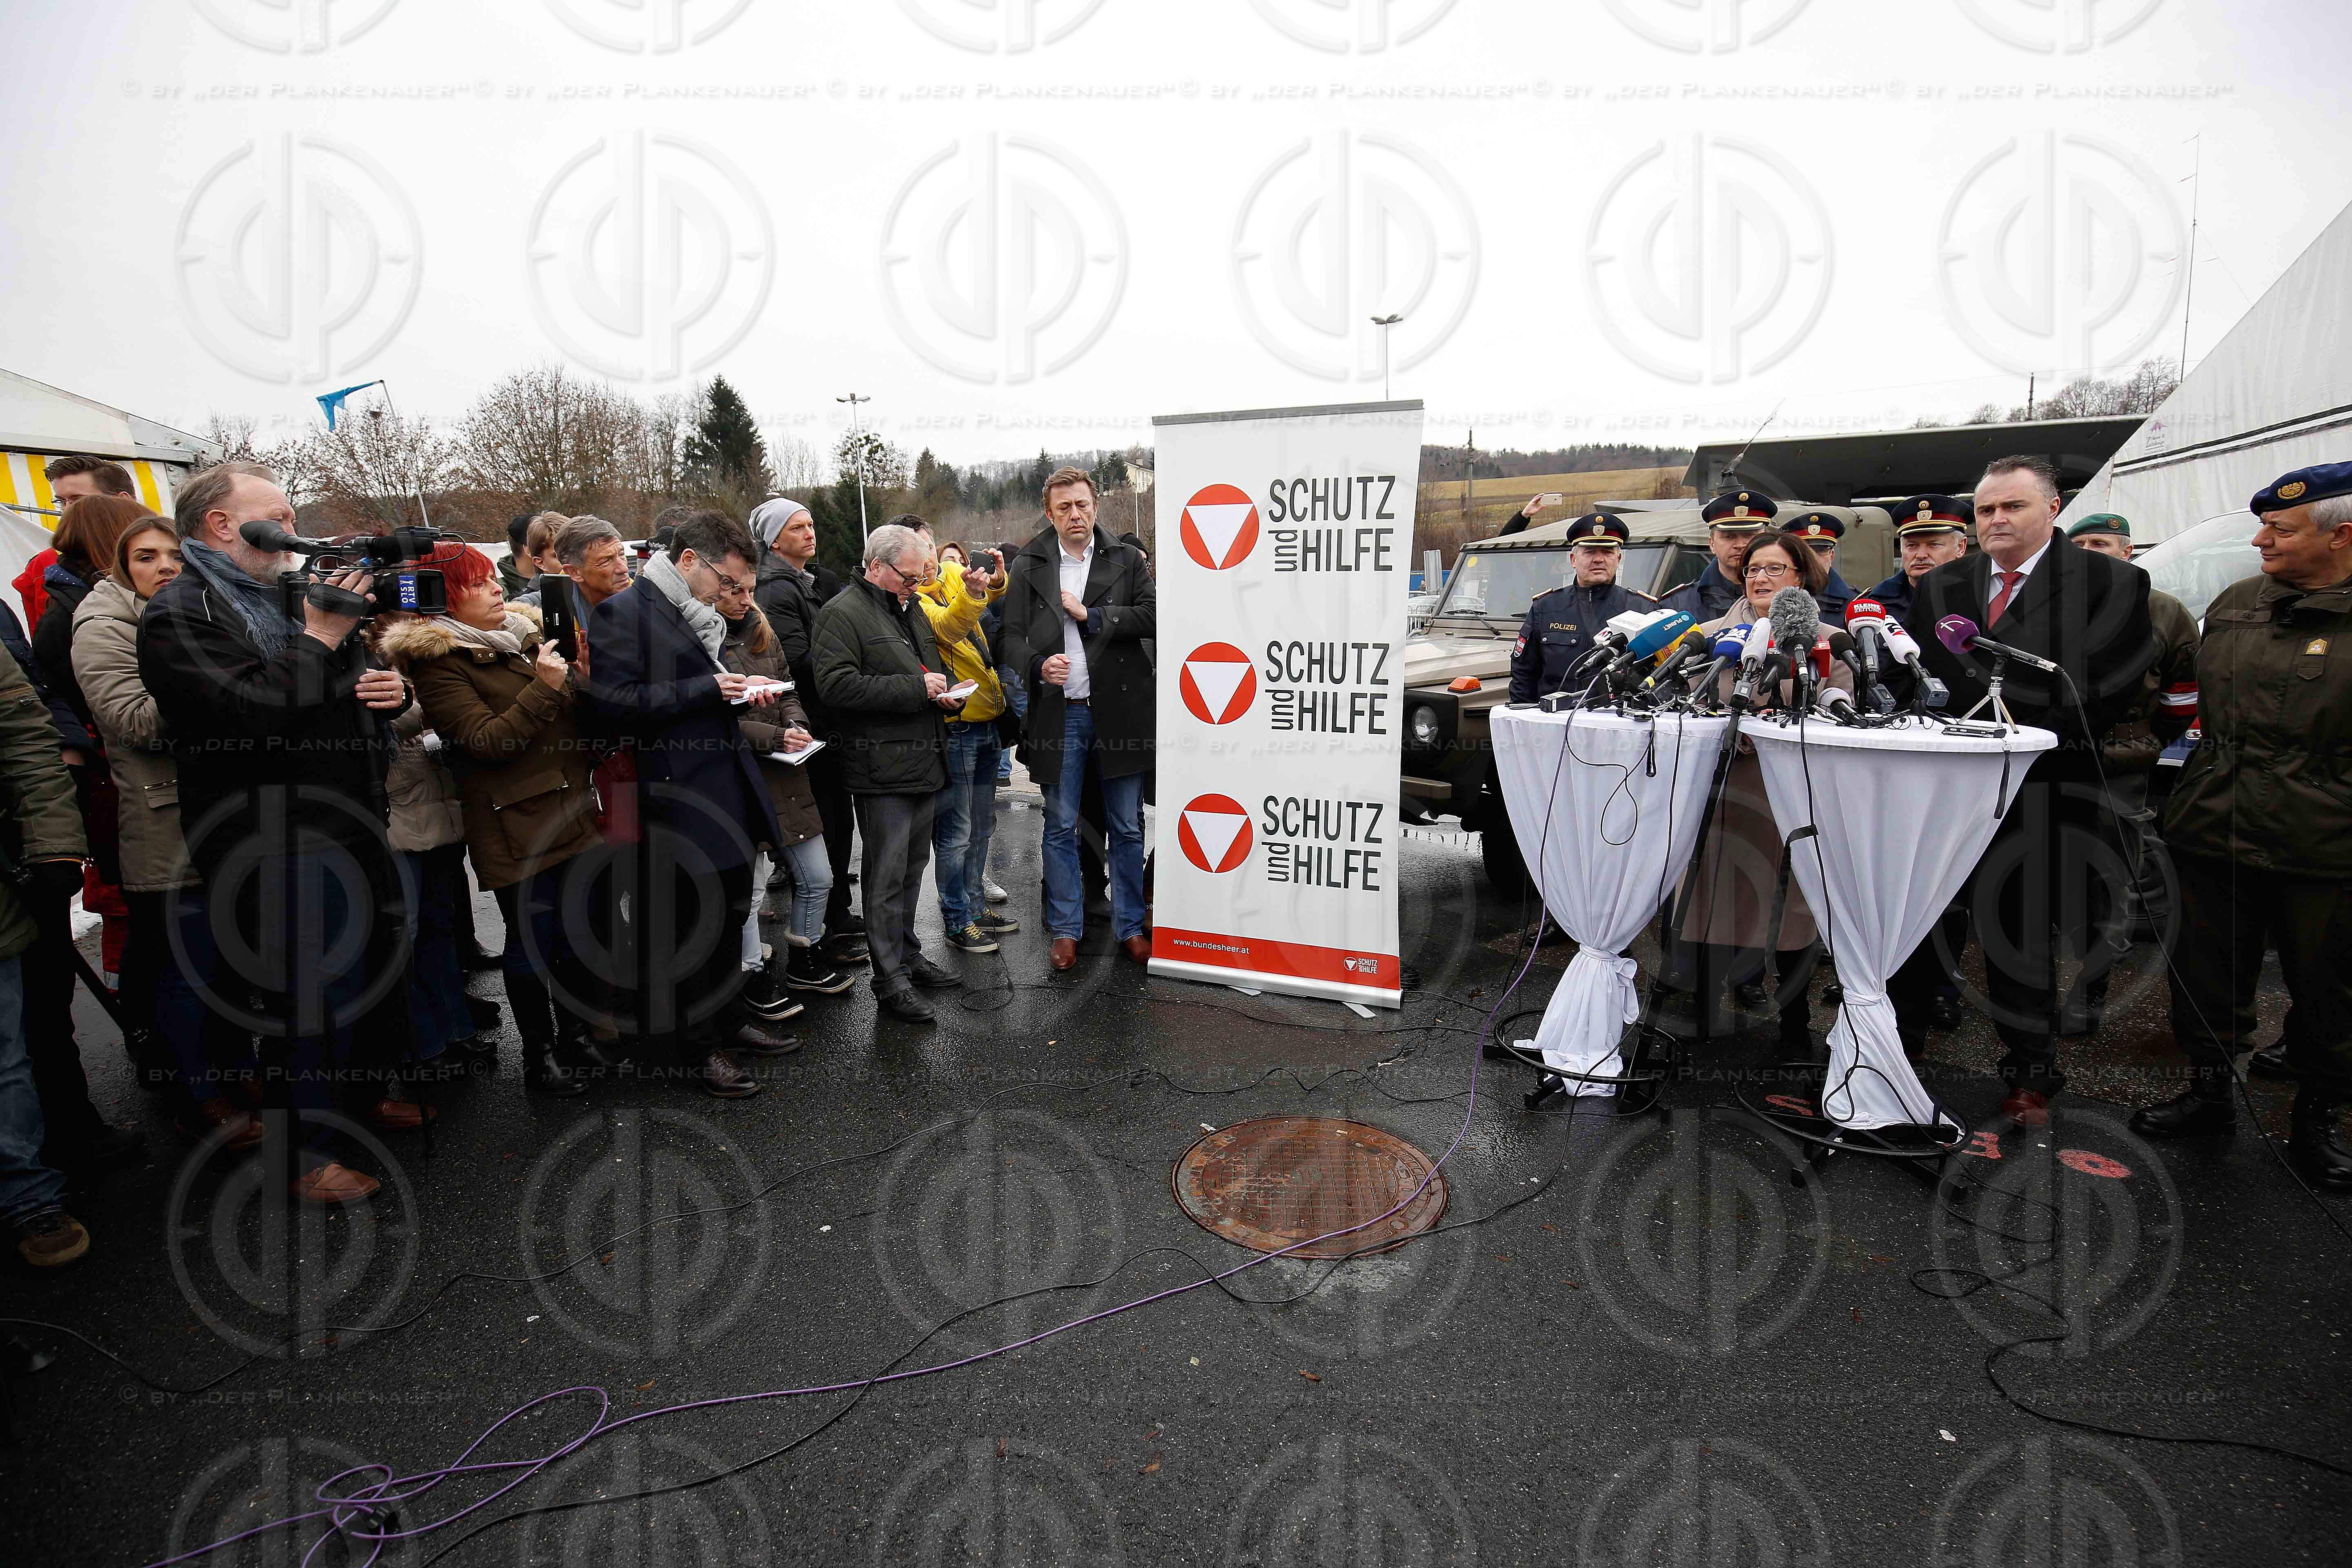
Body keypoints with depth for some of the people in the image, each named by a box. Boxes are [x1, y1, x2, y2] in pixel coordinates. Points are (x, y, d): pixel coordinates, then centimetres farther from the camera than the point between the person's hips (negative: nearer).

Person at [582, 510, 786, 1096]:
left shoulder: (696, 615, 16)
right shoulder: (623, 613, -11)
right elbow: (617, 702, -20)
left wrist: (740, 696, 8)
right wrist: (708, 689, -20)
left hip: (728, 795, 9)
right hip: (681, 801, -9)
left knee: (729, 916, 17)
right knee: (688, 928, 3)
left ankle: (727, 1021, 33)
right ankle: (700, 1050, 16)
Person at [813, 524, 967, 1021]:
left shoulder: (912, 609, 20)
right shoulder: (842, 614, -8)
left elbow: (933, 668, 34)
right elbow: (836, 685, -21)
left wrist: (945, 693, 10)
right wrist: (916, 687, -20)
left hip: (925, 763, 8)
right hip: (883, 769, -8)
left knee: (913, 866, 16)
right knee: (888, 874, -4)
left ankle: (907, 955, 28)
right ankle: (890, 979, 4)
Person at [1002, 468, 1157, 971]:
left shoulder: (1127, 561, 6)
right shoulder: (1028, 567, 7)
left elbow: (1152, 616, -7)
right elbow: (1011, 634, 3)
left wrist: (1090, 615, -11)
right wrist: (1038, 666, -16)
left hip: (1118, 711, 0)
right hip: (1059, 715, 1)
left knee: (1127, 828, 8)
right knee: (1060, 828, 8)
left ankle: (1131, 928, 20)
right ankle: (1066, 929, 19)